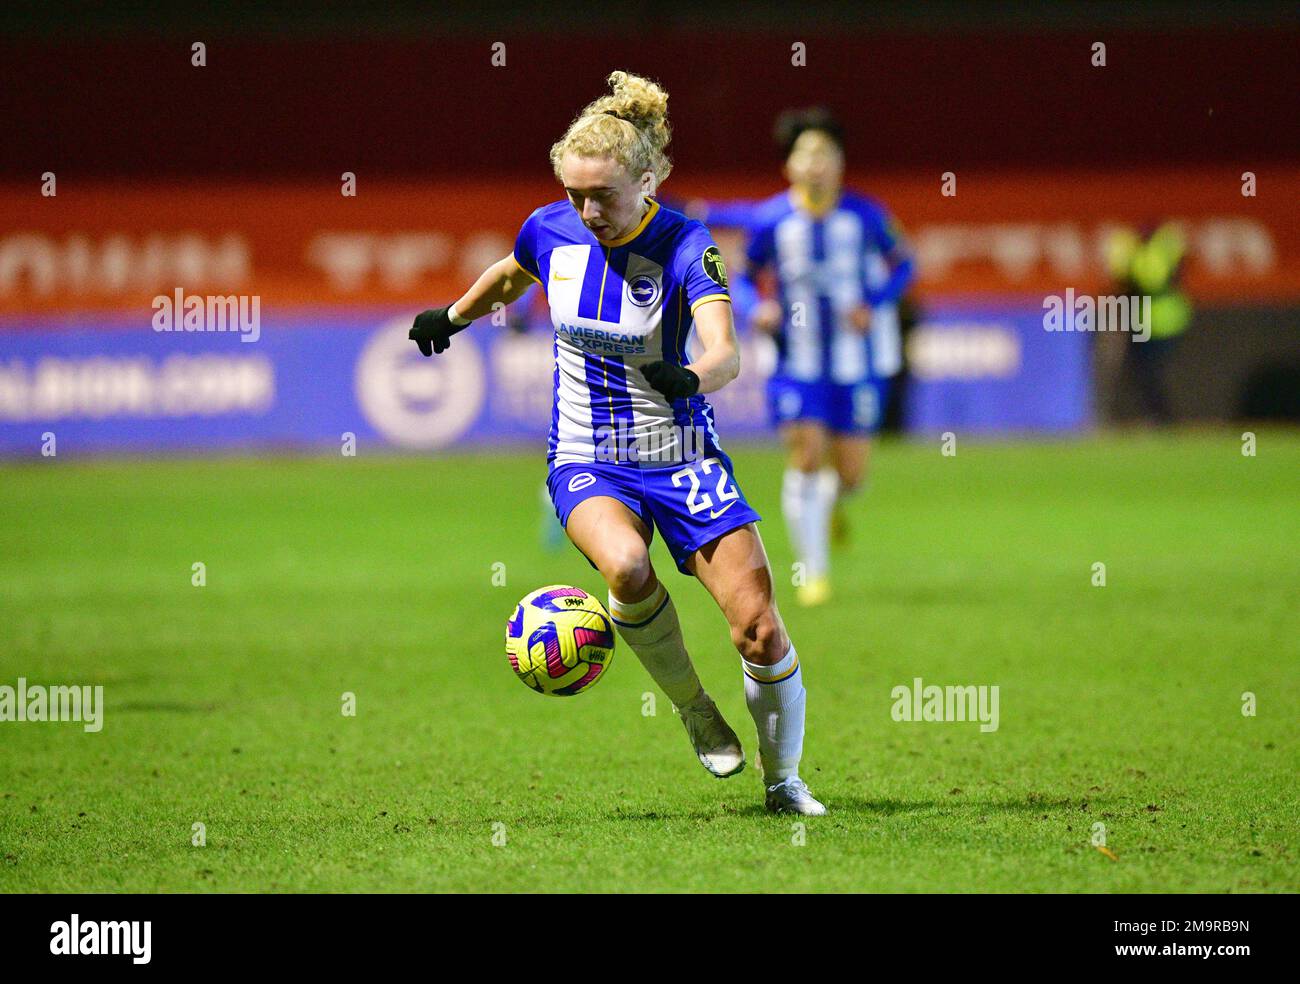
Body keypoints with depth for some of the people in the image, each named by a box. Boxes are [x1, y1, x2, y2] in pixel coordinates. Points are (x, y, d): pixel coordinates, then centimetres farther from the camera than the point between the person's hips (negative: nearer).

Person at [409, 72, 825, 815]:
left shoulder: (686, 246, -16)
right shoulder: (551, 230, -4)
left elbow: (726, 353, -31)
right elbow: (511, 275, 22)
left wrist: (690, 377, -52)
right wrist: (453, 317, 35)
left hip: (682, 457, -1)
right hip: (586, 462, 1)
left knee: (762, 632, -9)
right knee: (626, 565, -34)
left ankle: (784, 782, 16)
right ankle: (696, 712, -9)